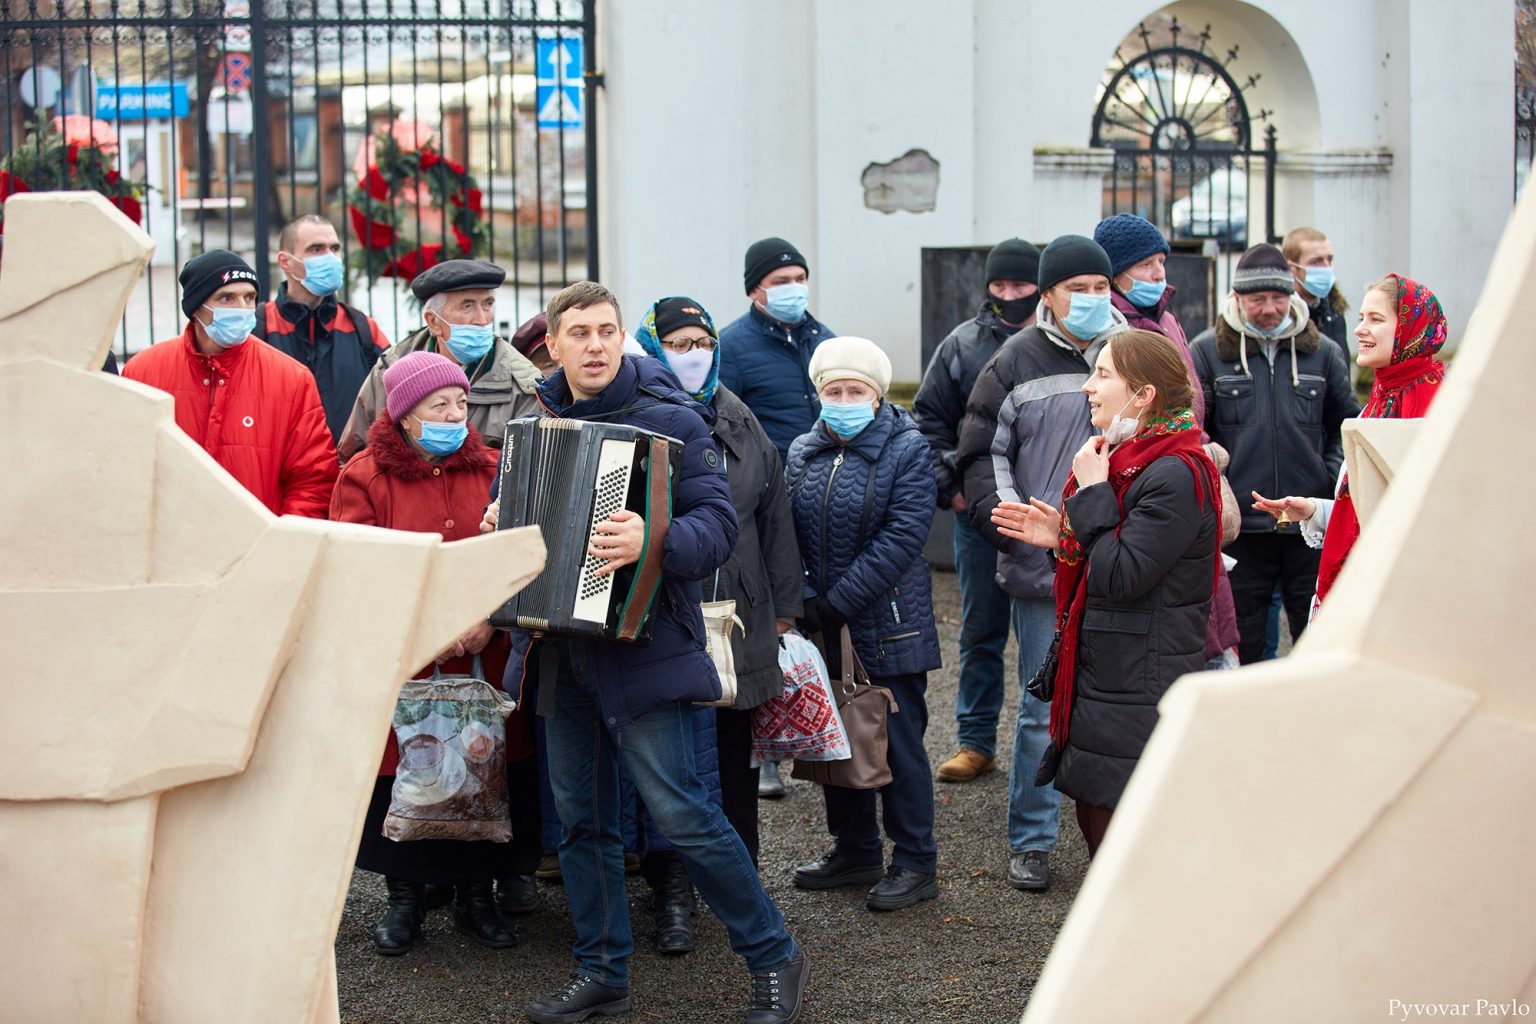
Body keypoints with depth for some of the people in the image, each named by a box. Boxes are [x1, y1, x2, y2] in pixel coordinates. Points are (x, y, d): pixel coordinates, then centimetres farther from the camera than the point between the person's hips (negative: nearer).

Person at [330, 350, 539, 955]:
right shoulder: (366, 477, -1)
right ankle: (405, 898, 20)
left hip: (484, 663, 2)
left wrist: (489, 618, -11)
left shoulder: (491, 471, 8)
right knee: (402, 781, 3)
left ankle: (476, 894, 21)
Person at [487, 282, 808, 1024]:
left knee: (679, 811, -8)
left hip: (642, 645, -6)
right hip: (561, 647, 6)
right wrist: (499, 524, 3)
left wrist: (654, 541, -33)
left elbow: (718, 524, -15)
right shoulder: (540, 423, 12)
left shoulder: (670, 418, -7)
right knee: (581, 817, 11)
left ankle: (774, 959, 5)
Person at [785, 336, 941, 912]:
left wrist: (839, 602, -19)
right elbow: (786, 533, 4)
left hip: (888, 628, -5)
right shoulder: (803, 453, 8)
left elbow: (902, 536, -16)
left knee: (899, 744, 0)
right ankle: (855, 851, 28)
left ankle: (915, 863, 11)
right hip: (824, 630, 5)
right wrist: (804, 599, -12)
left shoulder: (907, 450, -7)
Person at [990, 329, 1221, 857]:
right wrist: (1066, 537, 7)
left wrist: (1092, 496, -14)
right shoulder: (1131, 462, 15)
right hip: (1106, 679, 10)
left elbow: (1119, 580, -22)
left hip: (1142, 690, -10)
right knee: (1097, 822, 16)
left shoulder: (1175, 476, -18)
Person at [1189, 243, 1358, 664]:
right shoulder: (1208, 351, 2)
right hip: (1239, 526, -2)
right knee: (1238, 648, 6)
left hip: (1310, 529, 2)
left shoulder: (1323, 353, 9)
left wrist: (1333, 479, 4)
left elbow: (1346, 424, 18)